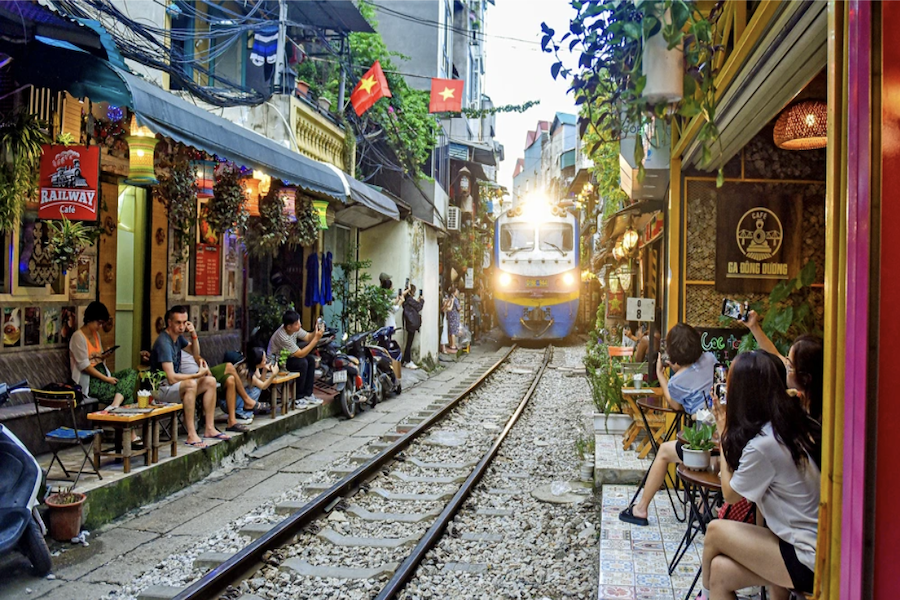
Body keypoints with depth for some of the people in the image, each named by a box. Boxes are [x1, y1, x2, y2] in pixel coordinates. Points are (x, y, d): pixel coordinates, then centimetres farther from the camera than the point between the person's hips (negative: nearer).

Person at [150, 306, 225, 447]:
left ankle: (209, 428, -1)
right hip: (162, 389, -10)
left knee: (210, 381, 0)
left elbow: (195, 353, 22)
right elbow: (171, 378, -27)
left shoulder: (177, 336, 6)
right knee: (191, 384, -36)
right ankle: (191, 435, -35)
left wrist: (194, 334, 3)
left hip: (177, 385, 10)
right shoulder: (164, 342, -22)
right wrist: (198, 374, -20)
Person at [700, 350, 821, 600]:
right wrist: (728, 431, 10)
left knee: (715, 530, 2)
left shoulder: (761, 445, -22)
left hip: (810, 561, -7)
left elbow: (730, 494, -2)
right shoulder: (798, 424, 2)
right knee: (721, 570, 7)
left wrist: (723, 432, 1)